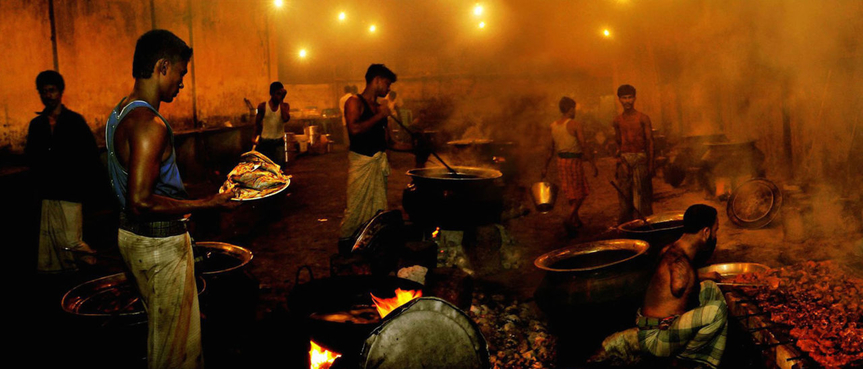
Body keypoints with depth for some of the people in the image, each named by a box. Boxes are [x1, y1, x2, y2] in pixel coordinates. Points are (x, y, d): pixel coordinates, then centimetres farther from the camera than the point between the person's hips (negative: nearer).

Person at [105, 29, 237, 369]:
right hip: (160, 243, -10)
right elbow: (141, 202, -29)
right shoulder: (149, 123, -24)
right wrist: (208, 204, -23)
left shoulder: (120, 112, 8)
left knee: (163, 328, 23)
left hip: (132, 235, 10)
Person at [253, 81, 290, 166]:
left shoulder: (285, 106, 2)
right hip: (264, 141, 0)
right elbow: (258, 123, 7)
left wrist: (281, 101, -12)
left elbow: (286, 119, -18)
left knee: (279, 164, -8)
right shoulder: (262, 106, -1)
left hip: (279, 141, 0)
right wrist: (255, 137, -5)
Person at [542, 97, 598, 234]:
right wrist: (593, 165, -10)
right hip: (573, 161, -7)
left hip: (560, 161, 7)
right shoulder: (576, 125, -15)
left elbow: (551, 149, 9)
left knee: (572, 193, 19)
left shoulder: (553, 126, 4)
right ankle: (569, 219, -12)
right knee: (581, 193, 4)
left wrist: (546, 167, 17)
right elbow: (584, 148, -17)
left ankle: (576, 220, 28)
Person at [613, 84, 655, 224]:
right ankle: (625, 224, 11)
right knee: (625, 195, 5)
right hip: (624, 160, 3)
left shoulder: (643, 118, 0)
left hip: (640, 159, -3)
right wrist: (619, 160, 9)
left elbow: (650, 142, -1)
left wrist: (650, 165, -7)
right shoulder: (617, 121, 9)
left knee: (642, 195, -1)